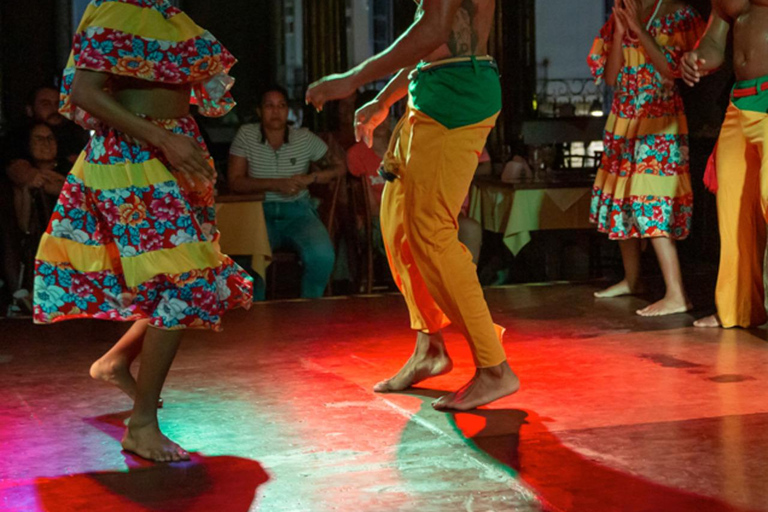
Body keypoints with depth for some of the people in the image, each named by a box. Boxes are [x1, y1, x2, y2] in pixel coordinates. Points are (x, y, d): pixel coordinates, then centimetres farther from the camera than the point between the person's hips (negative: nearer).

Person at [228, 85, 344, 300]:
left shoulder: (305, 139, 3)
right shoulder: (246, 135, 0)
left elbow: (338, 167, 10)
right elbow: (235, 182, -7)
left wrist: (310, 178, -9)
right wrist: (276, 184, -19)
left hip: (298, 212, 1)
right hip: (260, 212, -1)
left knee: (322, 256, -30)